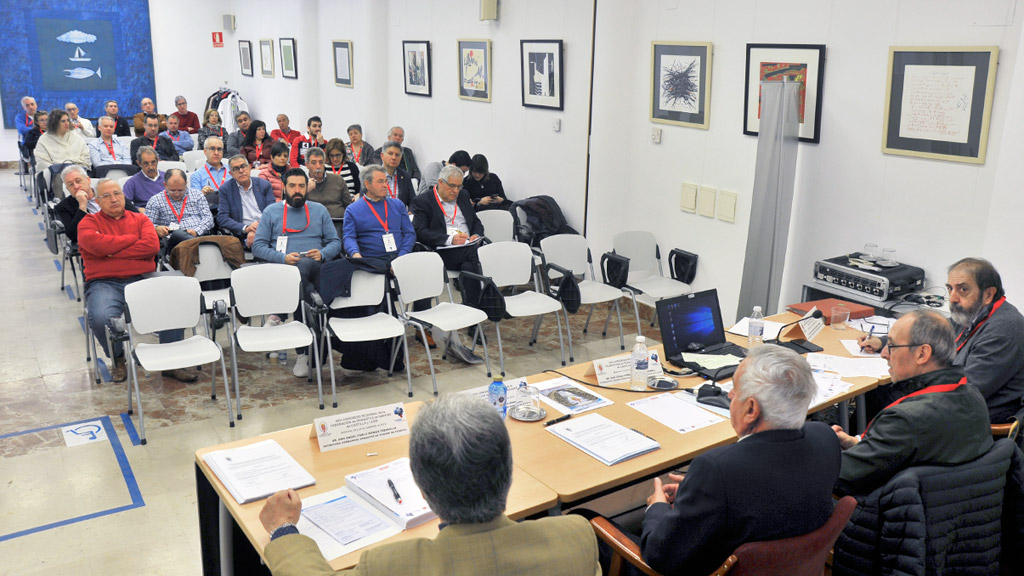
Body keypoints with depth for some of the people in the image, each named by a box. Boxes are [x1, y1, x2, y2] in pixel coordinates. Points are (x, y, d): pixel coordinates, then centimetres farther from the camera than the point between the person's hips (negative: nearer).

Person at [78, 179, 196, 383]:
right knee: (101, 318, -34)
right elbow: (97, 244, -10)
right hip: (104, 283, -1)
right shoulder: (88, 223, 13)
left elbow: (152, 246, -2)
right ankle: (117, 360, -1)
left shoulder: (140, 219, 18)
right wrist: (133, 238, 1)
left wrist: (112, 252, -4)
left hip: (142, 279, 2)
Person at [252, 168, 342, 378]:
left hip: (316, 269, 1)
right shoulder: (271, 211, 16)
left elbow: (335, 242, 15)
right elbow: (258, 246, 7)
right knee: (301, 282, -36)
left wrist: (322, 254, -8)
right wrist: (283, 258, -11)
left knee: (302, 267, -38)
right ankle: (303, 352, -34)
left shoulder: (319, 210, 21)